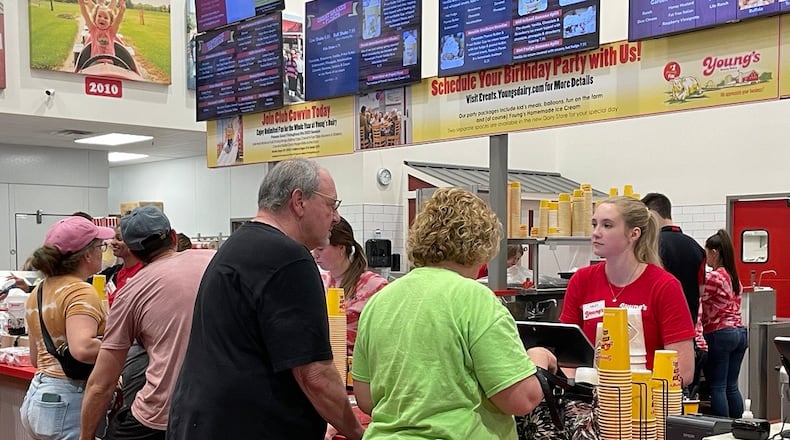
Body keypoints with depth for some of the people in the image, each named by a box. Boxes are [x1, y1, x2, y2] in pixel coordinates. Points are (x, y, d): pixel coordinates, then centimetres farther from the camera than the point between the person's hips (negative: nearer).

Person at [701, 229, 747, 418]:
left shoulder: (714, 277, -14)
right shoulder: (734, 277, 13)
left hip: (719, 334, -8)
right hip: (740, 332, 8)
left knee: (717, 388, -3)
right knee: (732, 386, 13)